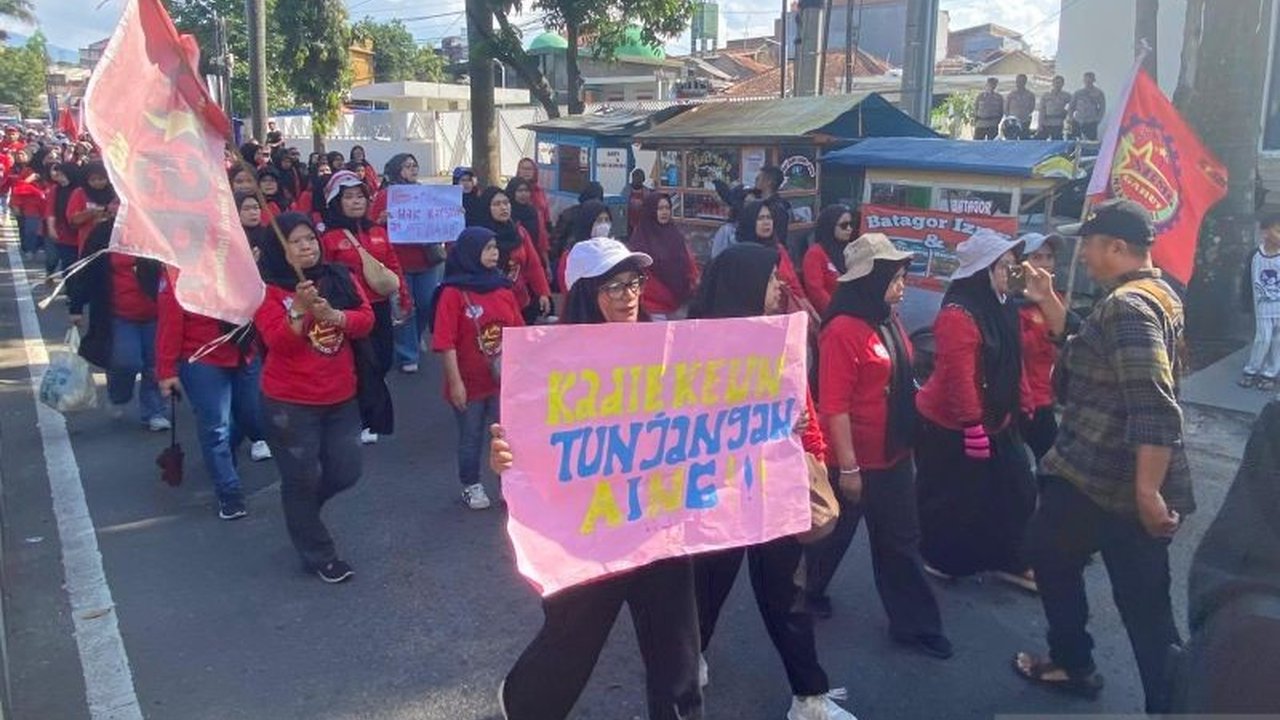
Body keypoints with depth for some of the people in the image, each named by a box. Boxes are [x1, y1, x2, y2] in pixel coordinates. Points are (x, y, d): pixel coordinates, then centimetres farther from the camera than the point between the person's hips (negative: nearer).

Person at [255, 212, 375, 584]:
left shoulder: (340, 277, 5)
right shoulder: (268, 289, -8)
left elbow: (366, 320, -4)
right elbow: (278, 342, -17)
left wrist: (333, 315, -22)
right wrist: (301, 309, -31)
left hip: (341, 398, 5)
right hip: (290, 403, -4)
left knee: (345, 473, 12)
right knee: (302, 480, 6)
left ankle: (300, 511, 41)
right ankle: (319, 555, 23)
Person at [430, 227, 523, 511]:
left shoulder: (503, 288, 3)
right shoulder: (452, 293, -13)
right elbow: (446, 343, -15)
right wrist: (455, 382, -16)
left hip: (505, 381, 4)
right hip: (470, 383, -4)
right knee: (471, 438, 12)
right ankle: (471, 486, 29)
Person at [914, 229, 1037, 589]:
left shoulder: (999, 307, 7)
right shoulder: (958, 314, -23)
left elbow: (1009, 365, 15)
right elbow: (958, 376, -26)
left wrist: (1019, 405, 15)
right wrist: (971, 424, -24)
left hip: (994, 422, 9)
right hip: (952, 426, -9)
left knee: (1016, 490, 12)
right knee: (950, 498, 7)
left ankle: (1011, 561, 26)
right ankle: (939, 560, 27)